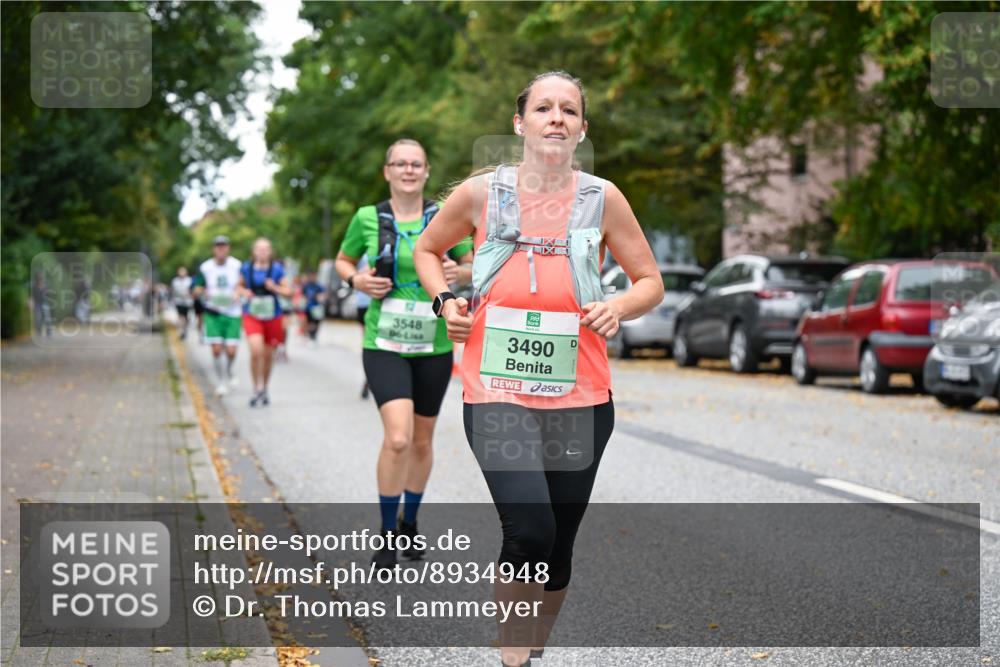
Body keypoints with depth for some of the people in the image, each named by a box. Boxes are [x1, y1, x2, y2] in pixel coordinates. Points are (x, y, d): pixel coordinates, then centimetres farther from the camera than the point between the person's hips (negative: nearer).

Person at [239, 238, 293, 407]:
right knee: (256, 351, -20)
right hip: (252, 315, -1)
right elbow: (240, 286, 17)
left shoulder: (277, 269, -3)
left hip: (272, 316, 1)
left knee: (268, 355, 11)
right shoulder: (246, 268, 1)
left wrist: (274, 288, -19)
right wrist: (244, 292, -5)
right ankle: (257, 389, -6)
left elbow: (288, 292, -1)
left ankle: (264, 389, 31)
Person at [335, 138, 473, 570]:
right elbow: (343, 261, 14)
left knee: (422, 440, 14)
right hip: (384, 344, -2)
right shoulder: (367, 218, -2)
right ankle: (387, 533, -1)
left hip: (434, 345, 2)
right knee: (398, 438, -18)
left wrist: (458, 272, -12)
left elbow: (474, 266, 10)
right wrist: (357, 280, -8)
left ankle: (409, 524, 35)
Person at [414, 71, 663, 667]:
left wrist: (619, 308, -12)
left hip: (580, 397, 2)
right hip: (497, 394, -2)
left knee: (558, 545, 10)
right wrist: (444, 301, 0)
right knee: (530, 528, -20)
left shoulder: (602, 198, 1)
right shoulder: (481, 193, 0)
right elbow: (427, 248, 18)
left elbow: (651, 282, 9)